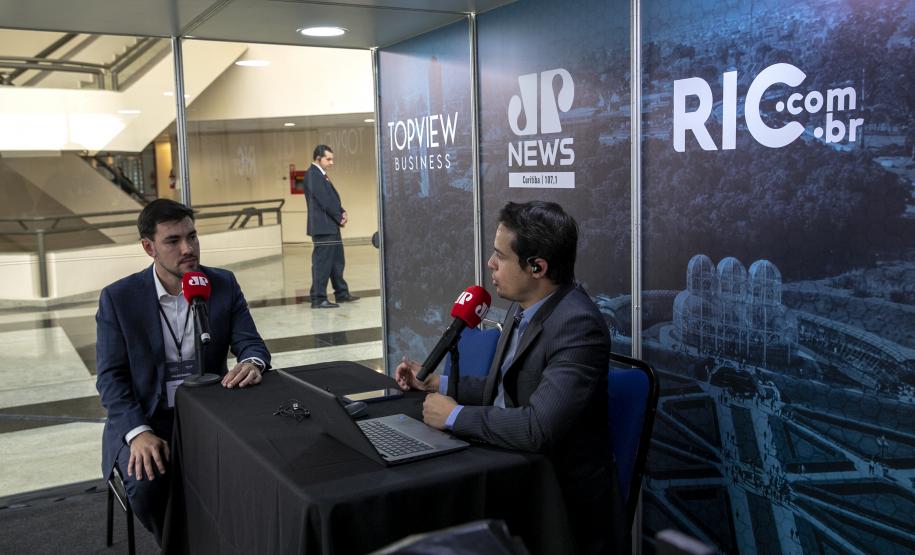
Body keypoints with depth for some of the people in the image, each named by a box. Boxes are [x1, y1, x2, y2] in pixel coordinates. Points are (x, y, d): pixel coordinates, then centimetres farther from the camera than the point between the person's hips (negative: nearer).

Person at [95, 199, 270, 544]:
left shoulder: (223, 285, 1)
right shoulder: (118, 298, -5)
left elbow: (250, 343, -2)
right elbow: (111, 376, -7)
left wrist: (253, 363, -29)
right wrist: (139, 433, -24)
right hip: (145, 419, -1)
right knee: (147, 486, -29)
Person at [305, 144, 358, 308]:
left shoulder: (320, 175, 17)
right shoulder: (314, 175, -14)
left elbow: (332, 198, 18)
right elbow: (324, 201, -19)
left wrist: (342, 212, 2)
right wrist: (339, 218, -10)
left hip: (331, 227, 10)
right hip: (323, 227, -10)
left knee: (337, 261, 16)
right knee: (322, 262, -7)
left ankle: (341, 293, 25)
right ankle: (318, 298, -2)